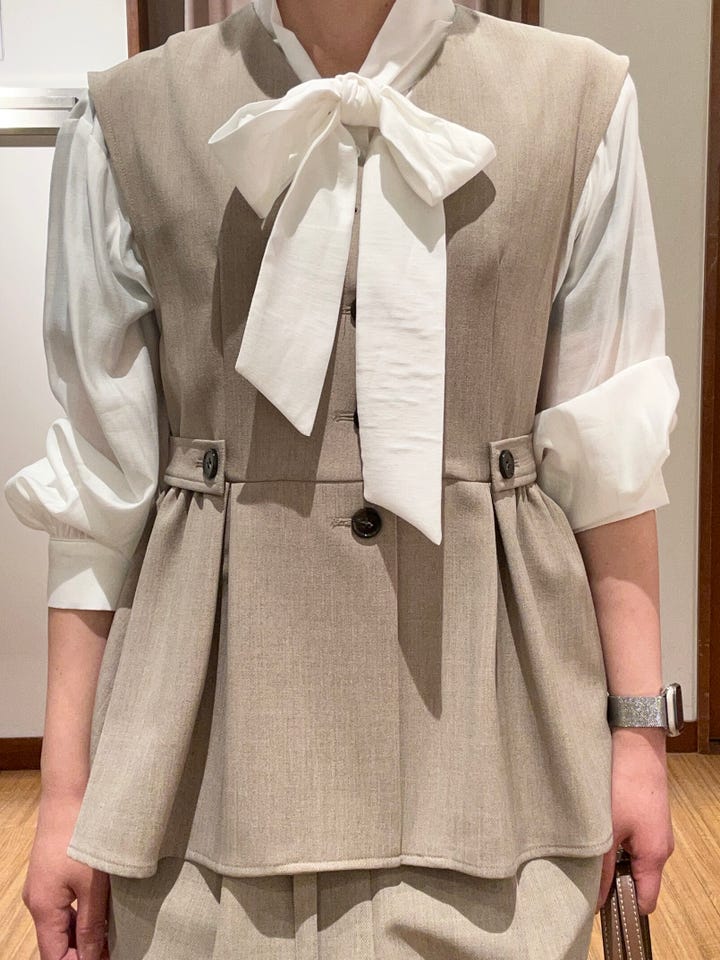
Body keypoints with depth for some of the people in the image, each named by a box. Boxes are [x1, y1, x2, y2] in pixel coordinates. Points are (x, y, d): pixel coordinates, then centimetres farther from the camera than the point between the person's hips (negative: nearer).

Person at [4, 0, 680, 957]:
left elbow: (608, 455, 2)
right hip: (220, 719, 1)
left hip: (487, 707, 1)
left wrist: (639, 728, 2)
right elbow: (97, 482, 0)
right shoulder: (125, 122, 0)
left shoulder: (579, 99, 1)